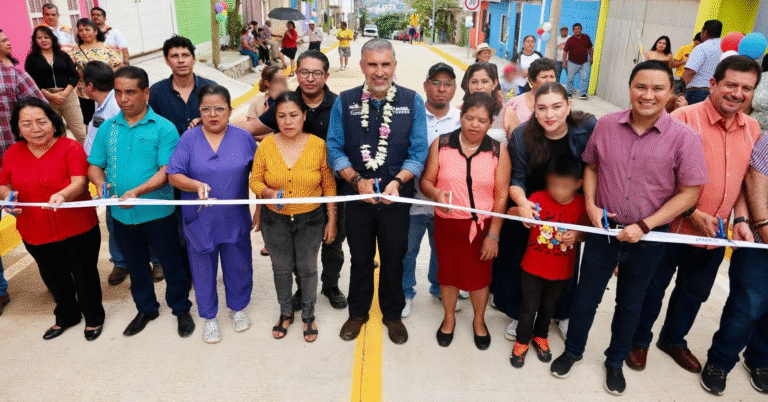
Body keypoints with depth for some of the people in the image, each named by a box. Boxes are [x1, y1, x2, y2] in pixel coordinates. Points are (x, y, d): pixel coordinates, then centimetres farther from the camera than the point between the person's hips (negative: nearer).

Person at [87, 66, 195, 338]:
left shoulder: (163, 128, -10)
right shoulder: (107, 128, 4)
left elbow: (166, 170, -16)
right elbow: (95, 165, 7)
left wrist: (137, 191, -29)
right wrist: (100, 183, -15)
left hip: (157, 212, -4)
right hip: (122, 214, 5)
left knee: (171, 263, 9)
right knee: (136, 265, 21)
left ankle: (181, 309, 29)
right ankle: (146, 309, 41)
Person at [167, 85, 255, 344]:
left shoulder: (243, 138, -3)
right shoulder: (189, 139, -6)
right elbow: (173, 175, -8)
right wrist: (196, 185, -26)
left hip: (235, 220, 1)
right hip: (200, 221, 0)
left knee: (238, 266, 16)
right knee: (204, 270, 14)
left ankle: (237, 308, 42)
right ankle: (209, 317, 35)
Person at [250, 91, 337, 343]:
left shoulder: (319, 145, -10)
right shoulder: (266, 146, -8)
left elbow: (329, 185, -3)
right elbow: (255, 181, 0)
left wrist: (332, 220, -2)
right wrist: (269, 193, -22)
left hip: (311, 220, -1)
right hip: (275, 221, 1)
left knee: (307, 269, 15)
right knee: (281, 269, 17)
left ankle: (308, 315, 38)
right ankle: (285, 313, 41)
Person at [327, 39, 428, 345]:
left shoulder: (412, 102, -6)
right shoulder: (344, 102, -4)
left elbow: (418, 152, -6)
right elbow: (335, 149, -2)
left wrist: (398, 181, -21)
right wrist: (356, 179, -17)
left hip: (396, 198, 0)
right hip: (357, 197, 1)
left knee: (393, 259, 15)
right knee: (360, 258, 18)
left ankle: (392, 314, 39)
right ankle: (358, 312, 41)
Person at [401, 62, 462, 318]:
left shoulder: (461, 119, -1)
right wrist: (419, 181, -10)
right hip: (413, 199, -2)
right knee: (407, 250, 12)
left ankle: (439, 289, 44)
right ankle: (405, 293, 35)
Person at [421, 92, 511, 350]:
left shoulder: (498, 151, -7)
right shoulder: (441, 144, -6)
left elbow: (501, 196, -5)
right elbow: (426, 181, -2)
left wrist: (493, 234, -7)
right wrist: (436, 194, -25)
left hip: (482, 225, 0)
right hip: (447, 223, 1)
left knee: (479, 276, 14)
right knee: (448, 272, 16)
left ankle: (479, 321, 40)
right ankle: (449, 318, 41)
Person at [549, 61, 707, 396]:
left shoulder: (684, 137, -14)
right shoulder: (606, 125, -7)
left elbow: (689, 192, -10)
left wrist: (644, 226, -17)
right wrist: (590, 205, -7)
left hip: (648, 237, -1)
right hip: (604, 229, 1)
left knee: (630, 303, 19)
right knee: (586, 295, 15)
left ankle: (615, 361, 42)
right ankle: (573, 350, 40)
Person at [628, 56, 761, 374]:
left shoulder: (752, 128, 3)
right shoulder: (685, 117, -17)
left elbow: (743, 179, 11)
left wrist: (741, 220, -1)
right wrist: (692, 213, -21)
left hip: (715, 235, 6)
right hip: (672, 228, -6)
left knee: (694, 292, 23)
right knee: (653, 288, 12)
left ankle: (673, 339, 46)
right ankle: (639, 340, 35)